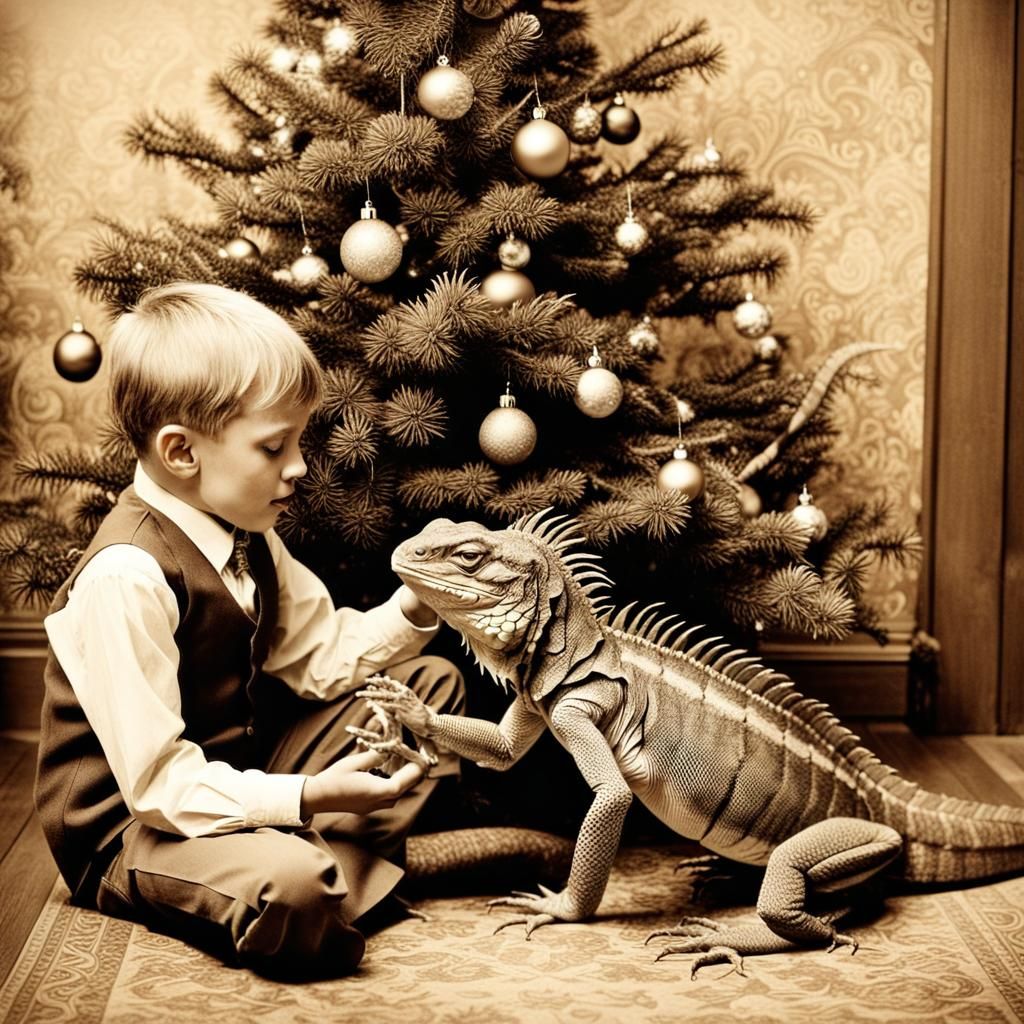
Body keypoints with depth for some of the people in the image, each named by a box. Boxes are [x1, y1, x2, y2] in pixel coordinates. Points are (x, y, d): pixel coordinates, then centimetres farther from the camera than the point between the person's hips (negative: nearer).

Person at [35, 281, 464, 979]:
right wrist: (304, 798, -33)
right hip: (134, 824, -10)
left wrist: (414, 608, -8)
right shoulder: (128, 576, -28)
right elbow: (157, 779, -28)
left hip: (246, 767, 10)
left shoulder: (244, 532, 2)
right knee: (288, 885, -41)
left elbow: (320, 655, 8)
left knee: (433, 684, 12)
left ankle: (334, 863, -5)